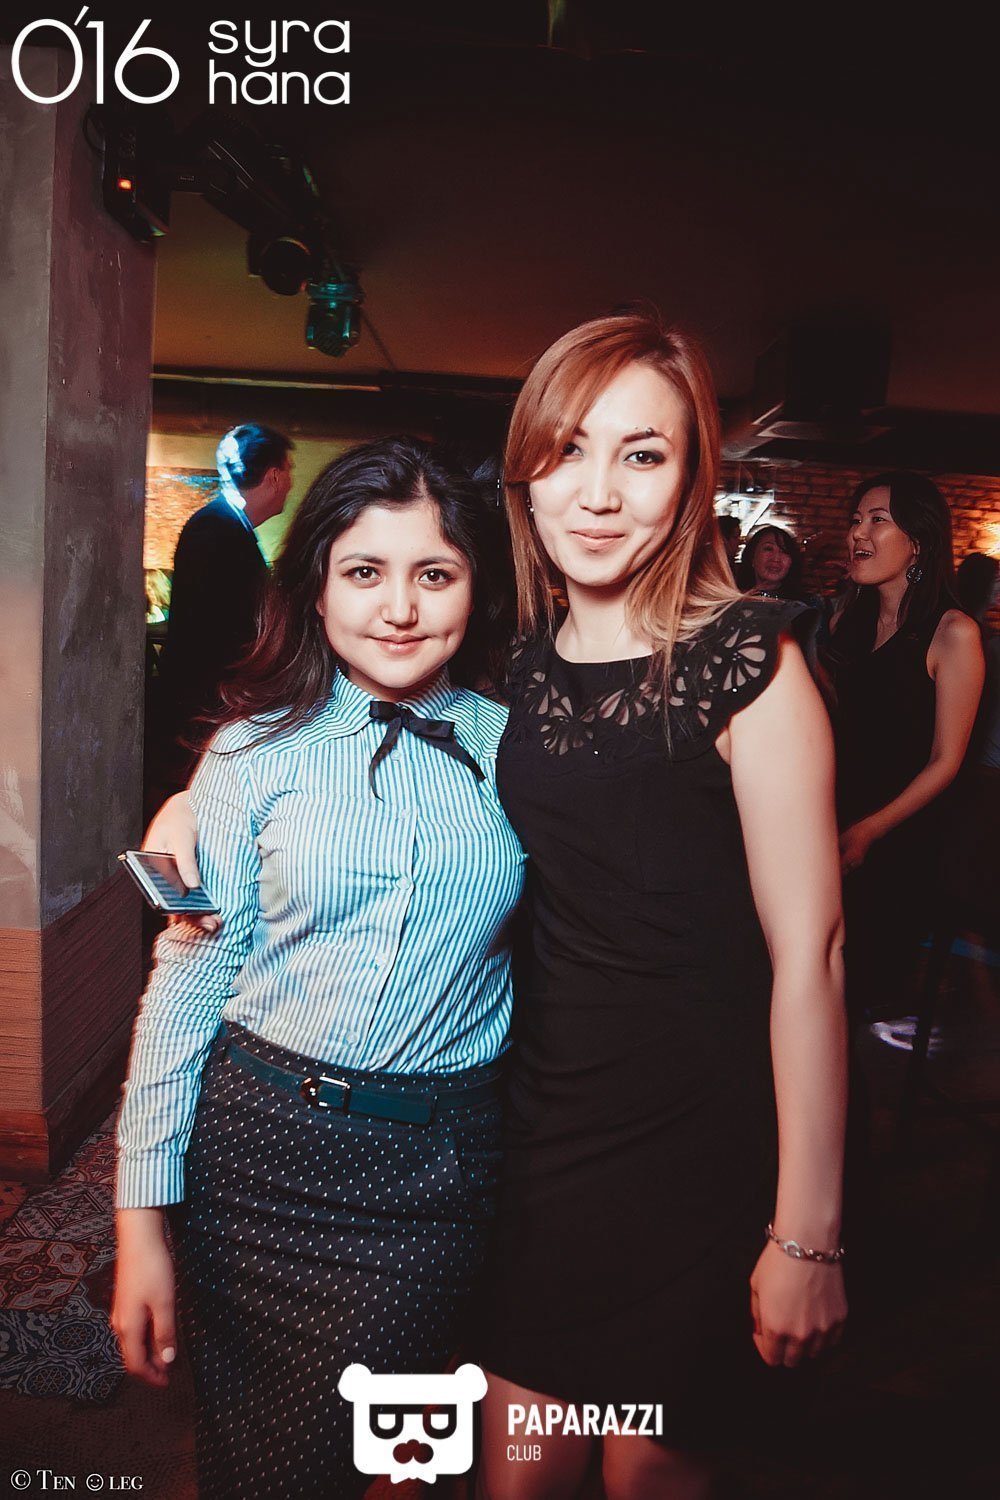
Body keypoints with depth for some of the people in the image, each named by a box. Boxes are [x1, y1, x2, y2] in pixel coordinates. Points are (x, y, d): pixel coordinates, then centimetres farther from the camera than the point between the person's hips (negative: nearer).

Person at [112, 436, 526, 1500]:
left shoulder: (515, 750, -2)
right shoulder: (259, 750, -5)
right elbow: (185, 980, -4)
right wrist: (144, 1216, -4)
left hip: (435, 1173, 0)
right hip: (258, 1147, 0)